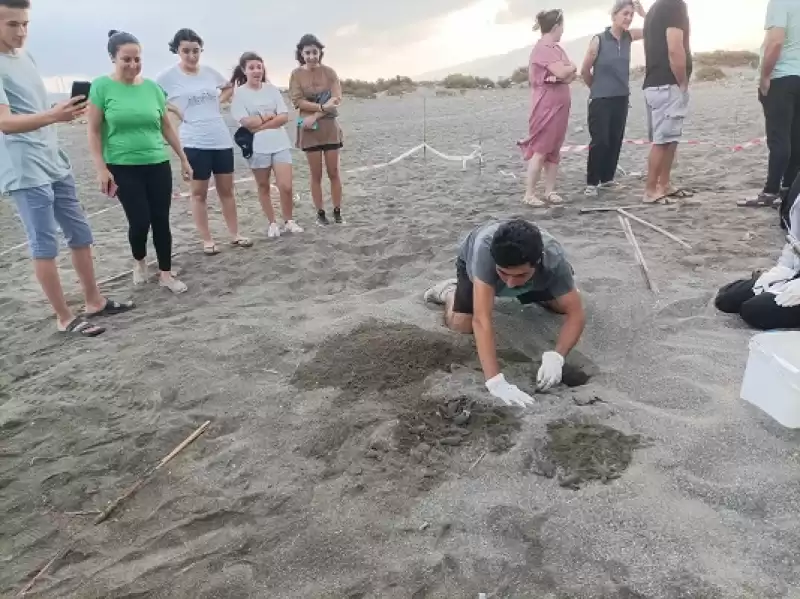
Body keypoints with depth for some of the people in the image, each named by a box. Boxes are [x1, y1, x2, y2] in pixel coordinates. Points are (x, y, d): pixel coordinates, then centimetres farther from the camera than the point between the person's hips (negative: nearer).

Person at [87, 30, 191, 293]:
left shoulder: (152, 87, 4)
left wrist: (184, 159, 13)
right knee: (140, 220, -6)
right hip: (123, 168, -3)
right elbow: (94, 132, -4)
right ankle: (139, 261, 26)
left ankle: (166, 274, 16)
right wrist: (101, 169, -11)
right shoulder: (101, 87, -5)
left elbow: (167, 127, 12)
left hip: (158, 165, 3)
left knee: (161, 221, 3)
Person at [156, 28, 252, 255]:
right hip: (194, 142, -4)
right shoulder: (168, 76, -5)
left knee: (226, 189, 11)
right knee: (199, 192, 5)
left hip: (222, 139, 4)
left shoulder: (210, 71, 6)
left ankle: (235, 235, 21)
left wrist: (219, 101, 7)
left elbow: (229, 87, 24)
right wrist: (174, 110, -10)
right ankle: (207, 240, 14)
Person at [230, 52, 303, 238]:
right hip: (257, 147, -1)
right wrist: (270, 116, -6)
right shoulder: (239, 93, -3)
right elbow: (247, 122, -13)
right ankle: (272, 223, 22)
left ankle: (289, 221, 14)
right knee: (263, 187, 9)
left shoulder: (272, 89, 5)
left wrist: (260, 124, -11)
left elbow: (284, 117, -3)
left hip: (280, 144, 2)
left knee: (286, 186, -5)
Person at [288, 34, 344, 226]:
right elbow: (297, 101, -9)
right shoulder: (296, 74, 0)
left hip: (330, 127, 1)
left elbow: (336, 98, -8)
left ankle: (337, 211, 10)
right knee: (316, 174, 3)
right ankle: (320, 213, 11)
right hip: (309, 129, -1)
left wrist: (315, 115, -17)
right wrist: (322, 106, -20)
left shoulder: (329, 72, 2)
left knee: (334, 172, 2)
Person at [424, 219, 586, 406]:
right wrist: (495, 381, -61)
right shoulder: (484, 249, -48)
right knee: (461, 324, -19)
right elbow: (482, 319, -53)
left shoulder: (553, 259, -41)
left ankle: (527, 293, 26)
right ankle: (449, 292, 15)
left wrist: (555, 356, -54)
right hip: (474, 262, -2)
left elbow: (576, 314, -36)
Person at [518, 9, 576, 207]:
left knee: (554, 150, 8)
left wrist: (569, 72, -12)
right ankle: (529, 194, -4)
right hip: (546, 107, -9)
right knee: (540, 150, -8)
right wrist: (571, 67, -2)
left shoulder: (556, 48, 15)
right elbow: (562, 72, -23)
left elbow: (572, 74, 10)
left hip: (559, 105, 9)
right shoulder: (542, 48, -14)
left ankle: (550, 191, 13)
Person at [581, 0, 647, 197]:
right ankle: (592, 182, 0)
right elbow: (585, 71, -3)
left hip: (622, 99, 6)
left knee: (616, 141, 9)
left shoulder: (629, 37, 5)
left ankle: (607, 177, 21)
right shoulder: (598, 40, -9)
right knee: (599, 141, -8)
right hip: (601, 100, -5)